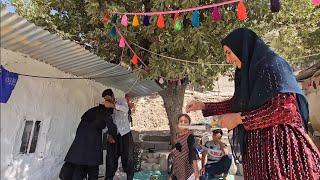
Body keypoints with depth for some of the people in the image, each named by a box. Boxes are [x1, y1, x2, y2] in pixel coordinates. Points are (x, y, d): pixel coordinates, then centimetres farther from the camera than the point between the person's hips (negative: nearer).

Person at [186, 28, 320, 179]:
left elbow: (285, 108, -21)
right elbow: (237, 104, 21)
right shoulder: (249, 72, 13)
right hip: (259, 147, 8)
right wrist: (204, 106, 15)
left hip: (279, 144, -8)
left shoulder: (271, 65, -12)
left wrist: (239, 119, -16)